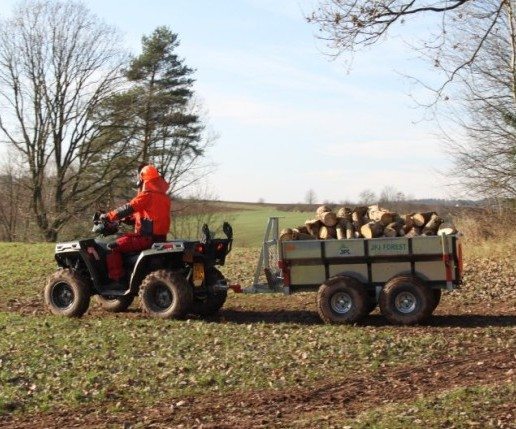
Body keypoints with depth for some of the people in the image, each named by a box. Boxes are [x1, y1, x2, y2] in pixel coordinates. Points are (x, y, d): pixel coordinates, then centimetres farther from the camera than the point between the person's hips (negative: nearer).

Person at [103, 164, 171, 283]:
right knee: (125, 239, 29)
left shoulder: (147, 195, -13)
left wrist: (108, 216, -2)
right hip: (159, 237, 9)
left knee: (113, 247, -8)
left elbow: (127, 209, -14)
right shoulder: (163, 195, 14)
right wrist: (127, 219, 19)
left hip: (147, 238, -9)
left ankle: (116, 278, -10)